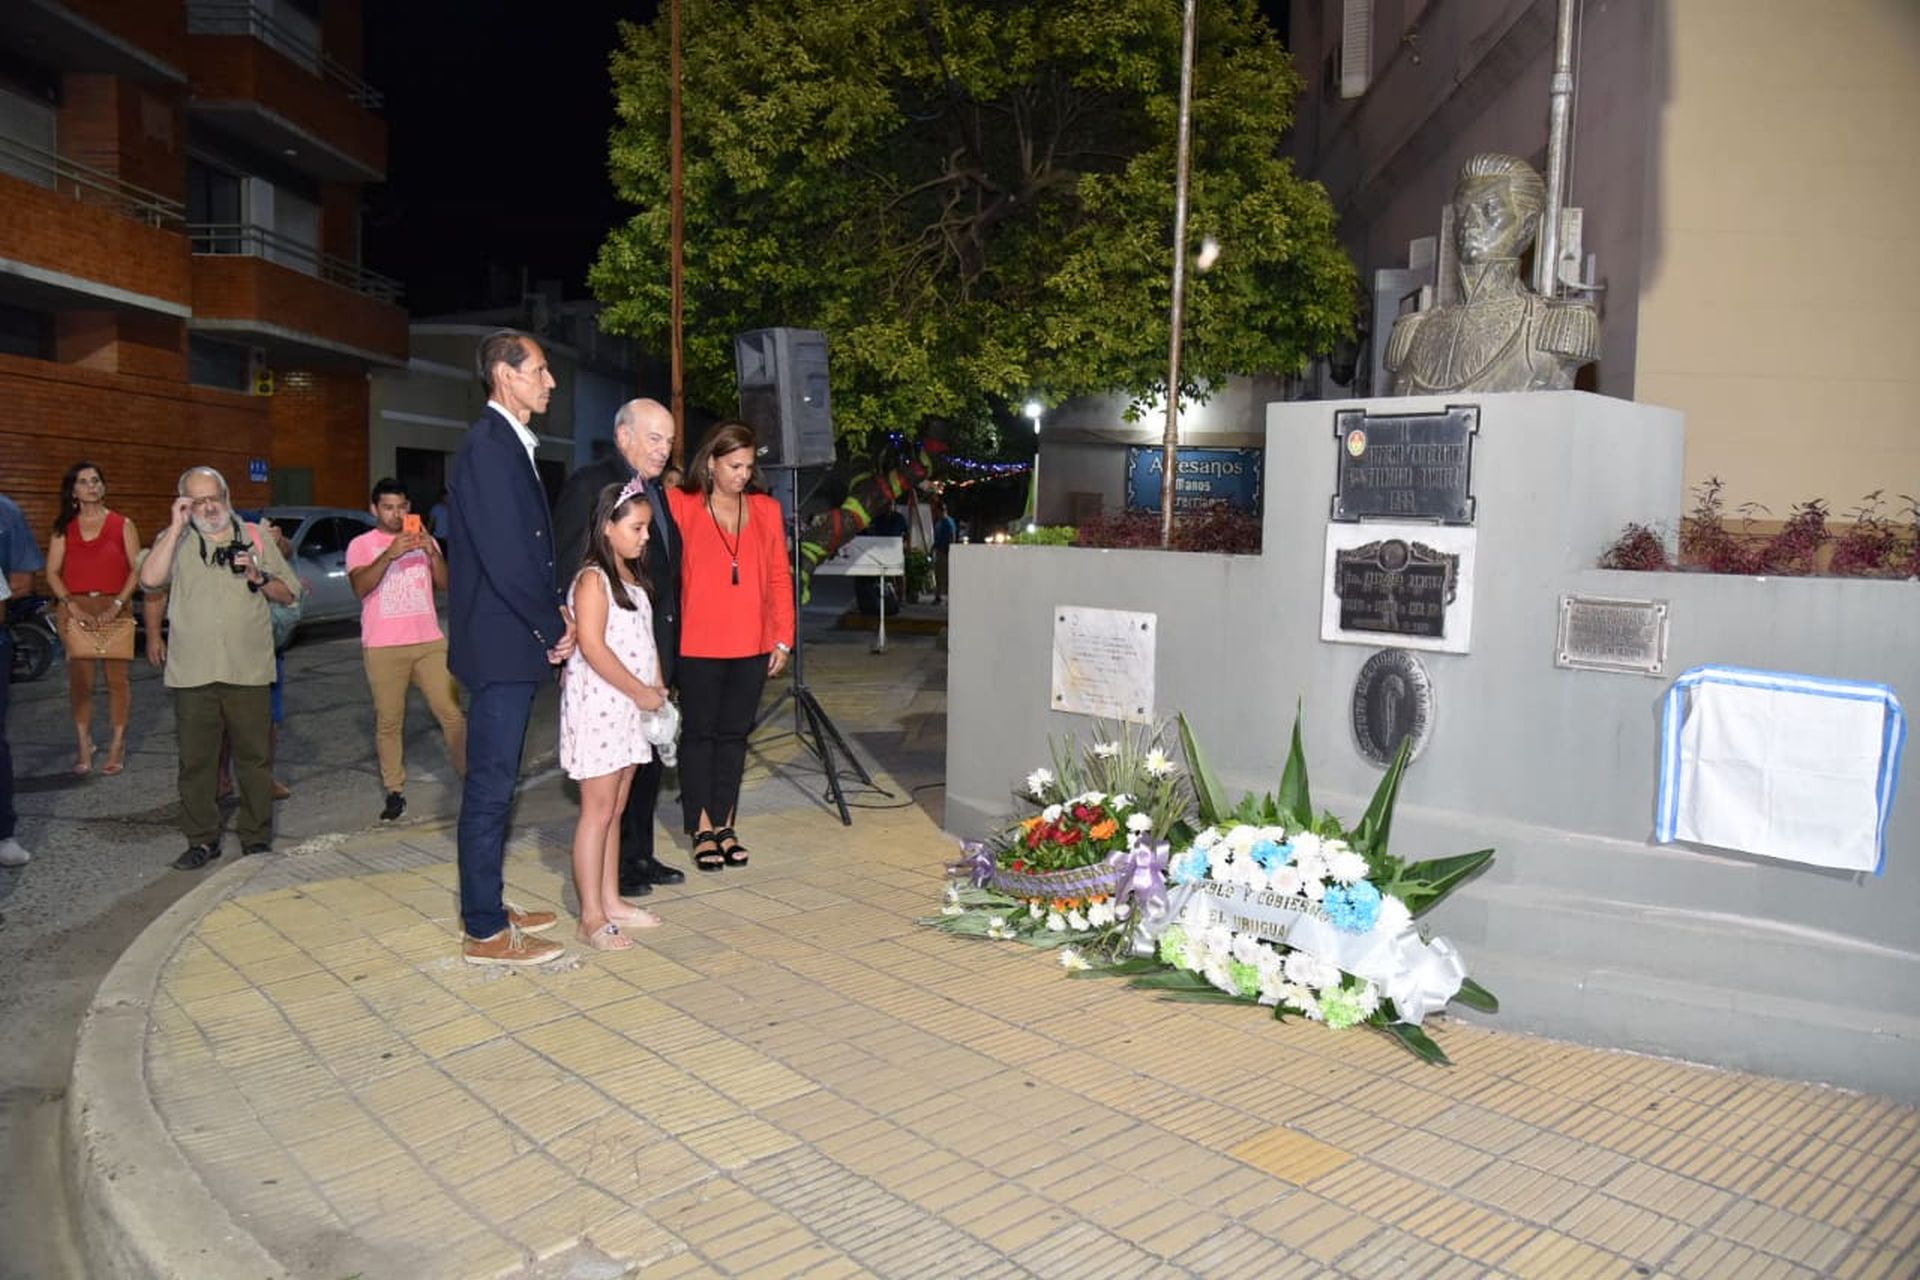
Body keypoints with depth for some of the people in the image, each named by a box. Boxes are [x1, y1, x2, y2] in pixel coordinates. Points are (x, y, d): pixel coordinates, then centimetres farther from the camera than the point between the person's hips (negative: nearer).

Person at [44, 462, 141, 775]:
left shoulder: (123, 525, 6)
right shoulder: (64, 528, 12)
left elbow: (137, 569, 0)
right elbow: (52, 572, 7)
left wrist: (118, 604, -11)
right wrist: (72, 605, -7)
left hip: (115, 611, -1)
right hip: (77, 610, 2)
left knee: (118, 679, -2)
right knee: (79, 680, -1)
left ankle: (117, 747, 2)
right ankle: (83, 746, 5)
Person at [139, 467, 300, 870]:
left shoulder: (255, 537, 10)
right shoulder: (176, 540, 6)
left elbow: (290, 594, 12)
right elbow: (150, 579, -14)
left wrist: (259, 578, -7)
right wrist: (177, 526, -11)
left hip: (249, 670, 0)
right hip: (192, 671, 0)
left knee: (255, 758, 5)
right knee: (195, 761, 5)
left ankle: (257, 839, 15)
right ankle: (202, 840, 17)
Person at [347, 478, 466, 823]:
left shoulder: (423, 541, 14)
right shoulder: (361, 545, 4)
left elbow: (445, 584, 4)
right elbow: (360, 587, -13)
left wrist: (433, 552, -13)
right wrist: (390, 554, -26)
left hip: (430, 642, 2)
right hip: (383, 648, -2)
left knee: (451, 713, -2)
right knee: (388, 722, 1)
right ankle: (394, 791, 9)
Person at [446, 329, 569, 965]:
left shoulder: (511, 445, 16)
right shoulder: (488, 446, -15)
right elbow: (504, 557, -20)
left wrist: (554, 611, 7)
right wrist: (553, 628, -11)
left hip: (516, 640, 10)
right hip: (500, 643, -10)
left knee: (495, 781, 16)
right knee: (491, 784, -3)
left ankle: (487, 906, 27)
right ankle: (486, 932, 6)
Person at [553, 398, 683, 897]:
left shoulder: (657, 492, 16)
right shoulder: (589, 484, -9)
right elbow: (570, 569, -14)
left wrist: (669, 647, 16)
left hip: (654, 649, 8)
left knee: (649, 754, 15)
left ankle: (640, 855, 27)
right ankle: (610, 867, 12)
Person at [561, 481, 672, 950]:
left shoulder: (633, 576, 14)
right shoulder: (592, 579, -13)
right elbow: (592, 647, -20)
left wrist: (657, 687, 6)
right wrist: (641, 692, -17)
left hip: (630, 708, 8)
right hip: (599, 705, -8)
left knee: (615, 809, 13)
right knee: (598, 811, -4)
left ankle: (611, 901, 22)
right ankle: (591, 917, 1)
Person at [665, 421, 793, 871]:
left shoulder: (766, 510, 9)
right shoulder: (681, 505, -1)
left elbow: (780, 577, 10)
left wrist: (783, 639, 5)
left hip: (751, 647, 3)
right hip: (698, 646, -3)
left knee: (734, 733, 10)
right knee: (699, 733, 5)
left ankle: (724, 826, 20)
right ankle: (703, 831, 13)